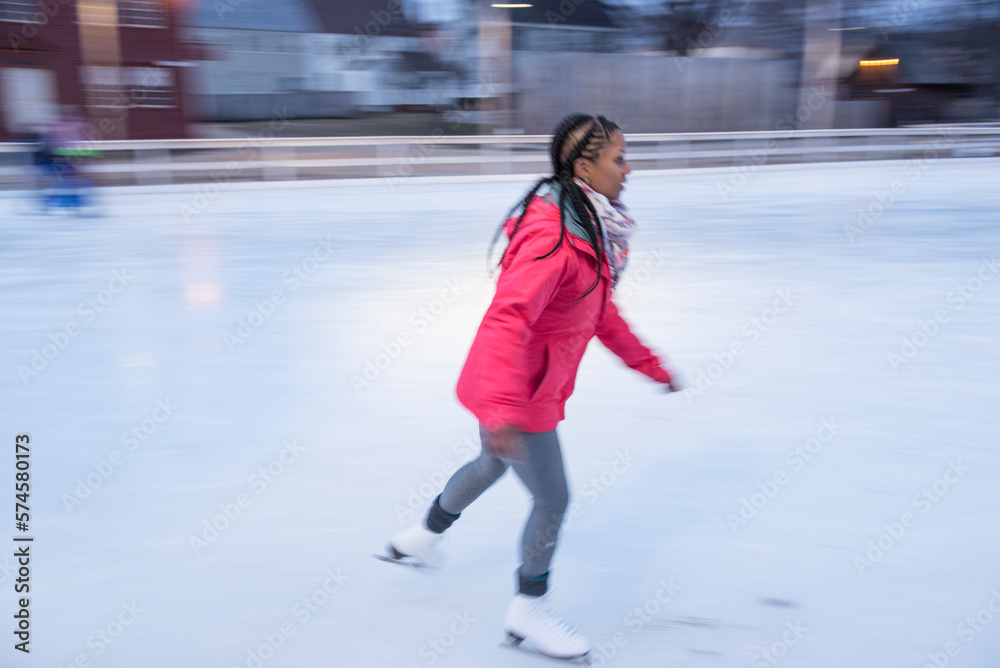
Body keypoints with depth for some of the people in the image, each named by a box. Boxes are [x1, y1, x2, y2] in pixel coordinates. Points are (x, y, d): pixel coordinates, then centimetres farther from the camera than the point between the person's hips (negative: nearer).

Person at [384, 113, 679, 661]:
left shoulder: (590, 226, 5)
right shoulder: (552, 237, -28)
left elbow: (600, 312, 15)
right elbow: (508, 319, -37)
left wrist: (650, 365, 19)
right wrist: (503, 408, -45)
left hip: (531, 385, 10)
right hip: (519, 393, -10)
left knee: (491, 465, 30)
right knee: (553, 499, 5)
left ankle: (420, 539, 55)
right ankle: (529, 611, 30)